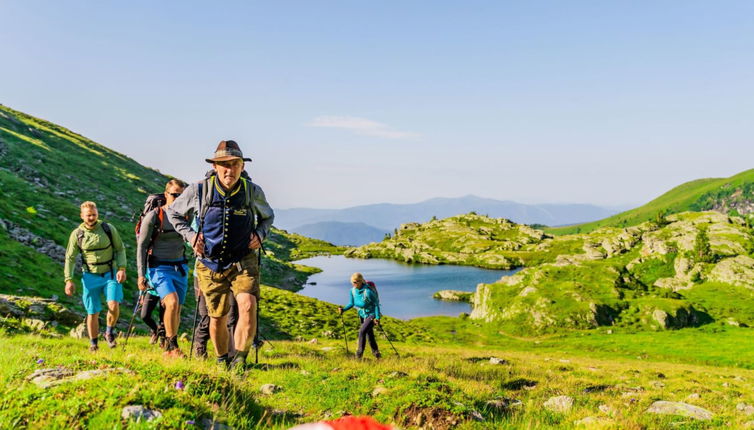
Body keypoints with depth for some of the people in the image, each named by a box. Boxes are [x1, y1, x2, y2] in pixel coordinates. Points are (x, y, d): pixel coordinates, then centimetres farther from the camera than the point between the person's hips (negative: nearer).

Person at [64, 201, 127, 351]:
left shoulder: (108, 229, -3)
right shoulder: (77, 234, -2)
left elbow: (120, 249, 4)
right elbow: (70, 258, 3)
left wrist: (122, 268, -9)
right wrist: (69, 280, -4)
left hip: (110, 275, -1)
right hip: (90, 277, 1)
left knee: (113, 305, -19)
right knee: (93, 313, 6)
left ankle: (109, 332, 9)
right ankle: (93, 343, 25)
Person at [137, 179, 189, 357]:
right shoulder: (153, 216, -9)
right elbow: (141, 246, -5)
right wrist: (141, 274, -9)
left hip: (180, 267, 5)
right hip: (159, 267, -5)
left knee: (177, 310, 8)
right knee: (172, 302, -25)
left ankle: (169, 350, 22)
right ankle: (172, 346, -12)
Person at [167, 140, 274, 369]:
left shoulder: (253, 191, -7)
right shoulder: (199, 190, -8)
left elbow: (268, 216, 15)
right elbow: (174, 212, 10)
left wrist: (260, 234, -5)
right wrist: (190, 235, -4)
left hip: (243, 262, -1)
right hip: (210, 264, 1)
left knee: (248, 306, -25)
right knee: (218, 318, 9)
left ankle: (240, 360, -13)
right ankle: (222, 362, 33)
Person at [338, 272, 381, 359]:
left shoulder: (367, 291, -27)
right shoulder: (352, 291, -7)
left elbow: (376, 304, -19)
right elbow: (351, 303, 5)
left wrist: (377, 317, -21)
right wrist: (343, 309, -12)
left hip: (371, 315, -7)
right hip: (362, 315, 7)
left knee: (362, 331, -19)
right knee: (369, 335, 15)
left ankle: (359, 352, -6)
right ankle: (376, 353, 30)